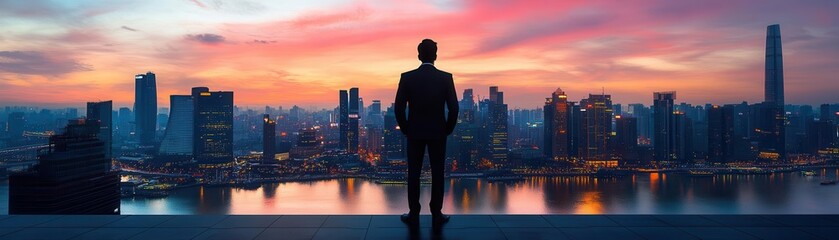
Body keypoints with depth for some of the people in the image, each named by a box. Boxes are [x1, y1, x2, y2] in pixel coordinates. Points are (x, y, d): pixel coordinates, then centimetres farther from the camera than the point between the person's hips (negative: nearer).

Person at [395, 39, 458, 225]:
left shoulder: (407, 77, -7)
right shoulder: (446, 77, -7)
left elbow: (399, 108, -7)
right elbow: (453, 108, -9)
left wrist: (405, 129, 7)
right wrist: (448, 129, 6)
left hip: (414, 132, 0)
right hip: (438, 132, 0)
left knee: (413, 174, 7)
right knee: (437, 173, 7)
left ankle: (414, 214, 12)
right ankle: (436, 214, 13)